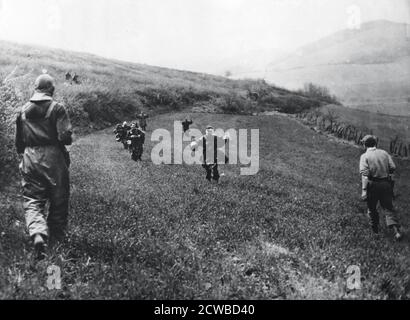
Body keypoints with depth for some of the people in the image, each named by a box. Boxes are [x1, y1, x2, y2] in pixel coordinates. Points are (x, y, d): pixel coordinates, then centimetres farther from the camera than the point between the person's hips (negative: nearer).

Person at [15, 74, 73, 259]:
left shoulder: (23, 111, 8)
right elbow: (65, 137, -14)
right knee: (58, 202, 11)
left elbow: (19, 141, 13)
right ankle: (56, 240, 19)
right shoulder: (57, 108, -6)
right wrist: (67, 139, 8)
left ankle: (38, 234, -21)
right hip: (53, 158, -3)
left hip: (30, 159, 3)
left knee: (32, 201, 4)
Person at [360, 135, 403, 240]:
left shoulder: (365, 156, -7)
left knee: (372, 208, 17)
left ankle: (375, 228, 30)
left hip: (372, 185, -3)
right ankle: (396, 230, -7)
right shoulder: (384, 153, 3)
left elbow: (364, 174, -17)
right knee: (389, 208, 8)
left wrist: (364, 190, -20)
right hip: (386, 183, 3)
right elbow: (393, 168, 0)